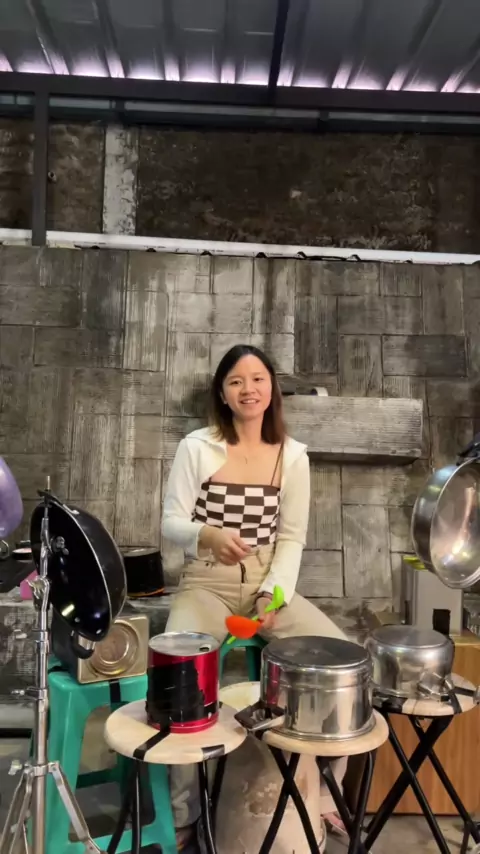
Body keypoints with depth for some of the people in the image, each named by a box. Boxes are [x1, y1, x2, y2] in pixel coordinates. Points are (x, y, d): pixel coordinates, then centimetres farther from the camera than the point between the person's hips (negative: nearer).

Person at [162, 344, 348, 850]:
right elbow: (170, 523, -6)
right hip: (205, 585, -2)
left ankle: (323, 791, 7)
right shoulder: (196, 447, -5)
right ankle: (183, 811, -4)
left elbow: (291, 538, 2)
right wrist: (208, 534, -28)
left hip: (269, 583, 3)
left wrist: (274, 593, -13)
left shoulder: (293, 456, 2)